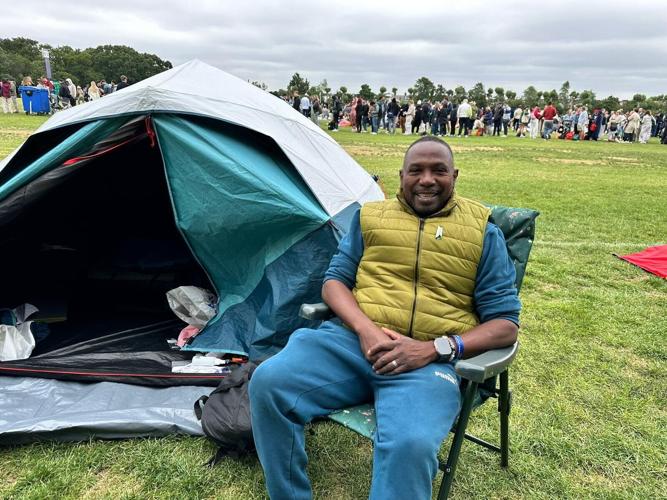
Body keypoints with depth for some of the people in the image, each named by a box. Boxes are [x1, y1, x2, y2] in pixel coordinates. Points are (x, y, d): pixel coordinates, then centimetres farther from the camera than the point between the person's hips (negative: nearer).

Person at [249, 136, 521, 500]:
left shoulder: (482, 231, 9)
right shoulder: (371, 216, 16)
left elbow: (505, 322, 6)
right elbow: (335, 280, 13)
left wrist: (435, 349, -11)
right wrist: (365, 329, -9)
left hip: (429, 361, -2)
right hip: (351, 340, 3)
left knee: (411, 446, -34)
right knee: (268, 383, -21)